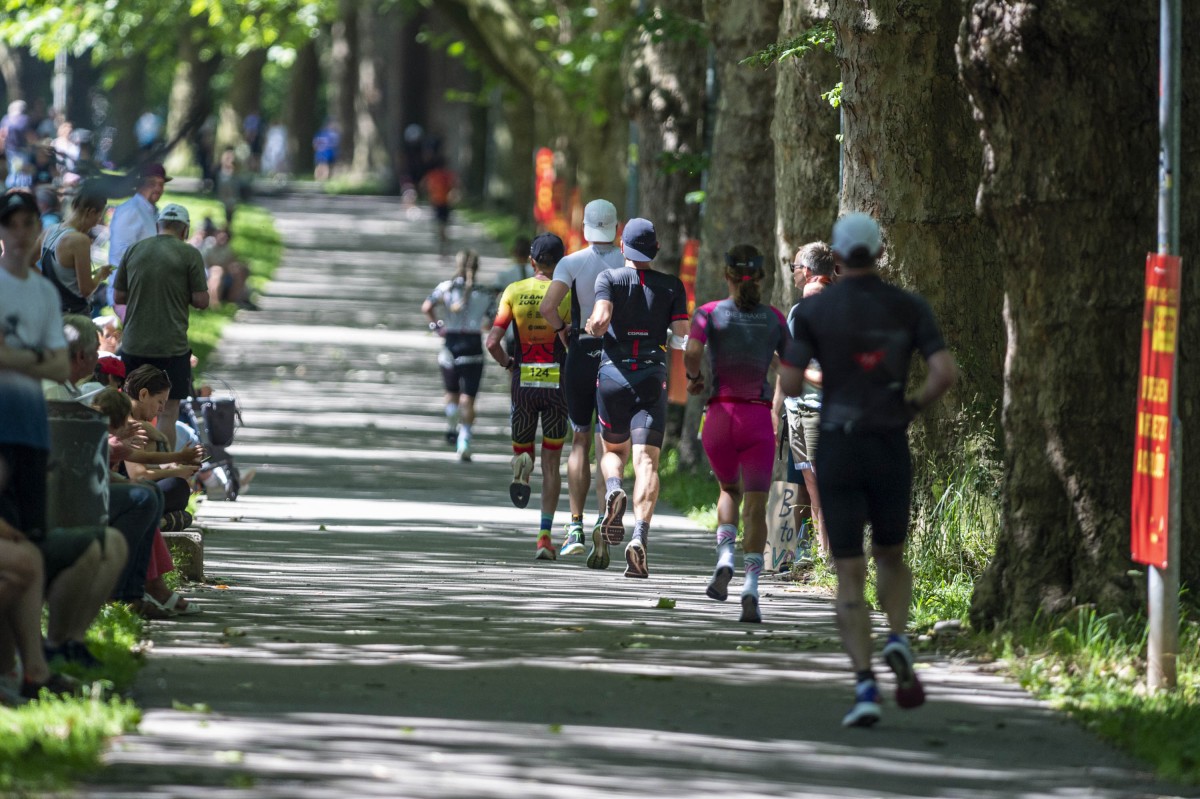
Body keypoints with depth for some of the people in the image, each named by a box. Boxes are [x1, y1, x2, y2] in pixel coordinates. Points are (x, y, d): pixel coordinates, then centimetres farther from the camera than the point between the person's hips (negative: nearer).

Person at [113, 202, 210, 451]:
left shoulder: (133, 251, 6)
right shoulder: (189, 254, -5)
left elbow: (118, 296, 10)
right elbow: (201, 300, -7)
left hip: (134, 344, 4)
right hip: (171, 346, -4)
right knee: (168, 411, 0)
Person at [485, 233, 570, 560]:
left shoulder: (514, 292, -1)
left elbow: (493, 342, -8)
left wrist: (507, 363, 11)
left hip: (523, 382, 1)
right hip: (557, 383, -1)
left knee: (522, 447, 19)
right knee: (551, 462, 5)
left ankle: (522, 464, -20)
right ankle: (545, 535, -2)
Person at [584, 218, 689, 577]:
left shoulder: (609, 279, 1)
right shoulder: (672, 286, 5)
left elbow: (600, 320, -15)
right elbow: (682, 336, 0)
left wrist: (590, 328, 7)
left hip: (613, 374, 0)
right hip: (652, 378, 0)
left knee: (613, 450, 21)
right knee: (646, 461, -6)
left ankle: (614, 491, -14)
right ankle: (639, 537, -25)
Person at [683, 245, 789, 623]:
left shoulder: (710, 313, -1)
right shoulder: (774, 319, 4)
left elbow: (692, 352, -17)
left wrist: (693, 376, 2)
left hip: (720, 415, 0)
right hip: (758, 418, 0)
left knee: (730, 490, 24)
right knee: (755, 505, -1)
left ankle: (725, 561, 0)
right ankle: (751, 587, -19)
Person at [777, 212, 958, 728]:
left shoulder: (813, 310, -3)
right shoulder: (908, 307, 1)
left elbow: (790, 385, -9)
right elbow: (945, 373, -10)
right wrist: (914, 407, 9)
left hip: (838, 451, -1)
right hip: (891, 448, 1)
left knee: (850, 575, 2)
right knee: (891, 556, 23)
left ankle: (864, 687, -11)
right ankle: (898, 639, -5)